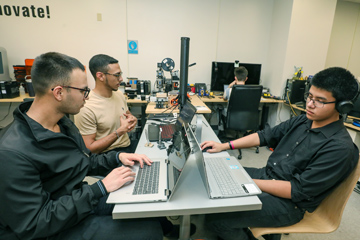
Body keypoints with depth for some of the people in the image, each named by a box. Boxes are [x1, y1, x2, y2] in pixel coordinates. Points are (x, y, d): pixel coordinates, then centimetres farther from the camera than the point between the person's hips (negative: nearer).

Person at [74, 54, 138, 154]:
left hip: (128, 145, 9)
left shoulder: (119, 95, 6)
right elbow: (89, 148, -15)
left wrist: (132, 120, -3)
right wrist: (120, 131, -20)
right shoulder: (85, 109, -17)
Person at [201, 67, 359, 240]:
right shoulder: (302, 121, 4)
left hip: (288, 203, -8)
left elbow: (298, 190, -22)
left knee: (216, 217, -22)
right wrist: (225, 146, -3)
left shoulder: (340, 148, -19)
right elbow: (265, 136, 5)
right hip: (266, 174, 8)